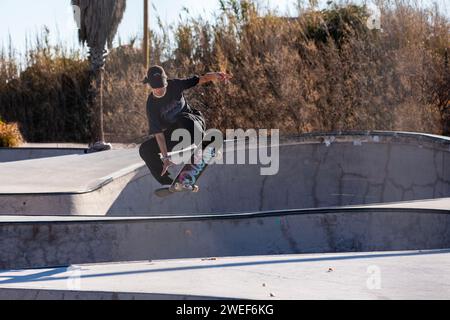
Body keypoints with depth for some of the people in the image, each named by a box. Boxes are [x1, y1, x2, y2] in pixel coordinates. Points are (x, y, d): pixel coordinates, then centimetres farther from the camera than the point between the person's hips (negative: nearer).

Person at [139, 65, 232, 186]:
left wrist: (215, 76, -36)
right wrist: (165, 157, -28)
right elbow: (158, 133, -20)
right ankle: (168, 182, -15)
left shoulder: (175, 85, -14)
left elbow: (202, 79, -12)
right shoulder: (152, 105, -16)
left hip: (195, 121, -2)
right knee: (145, 150, -16)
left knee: (184, 120, -39)